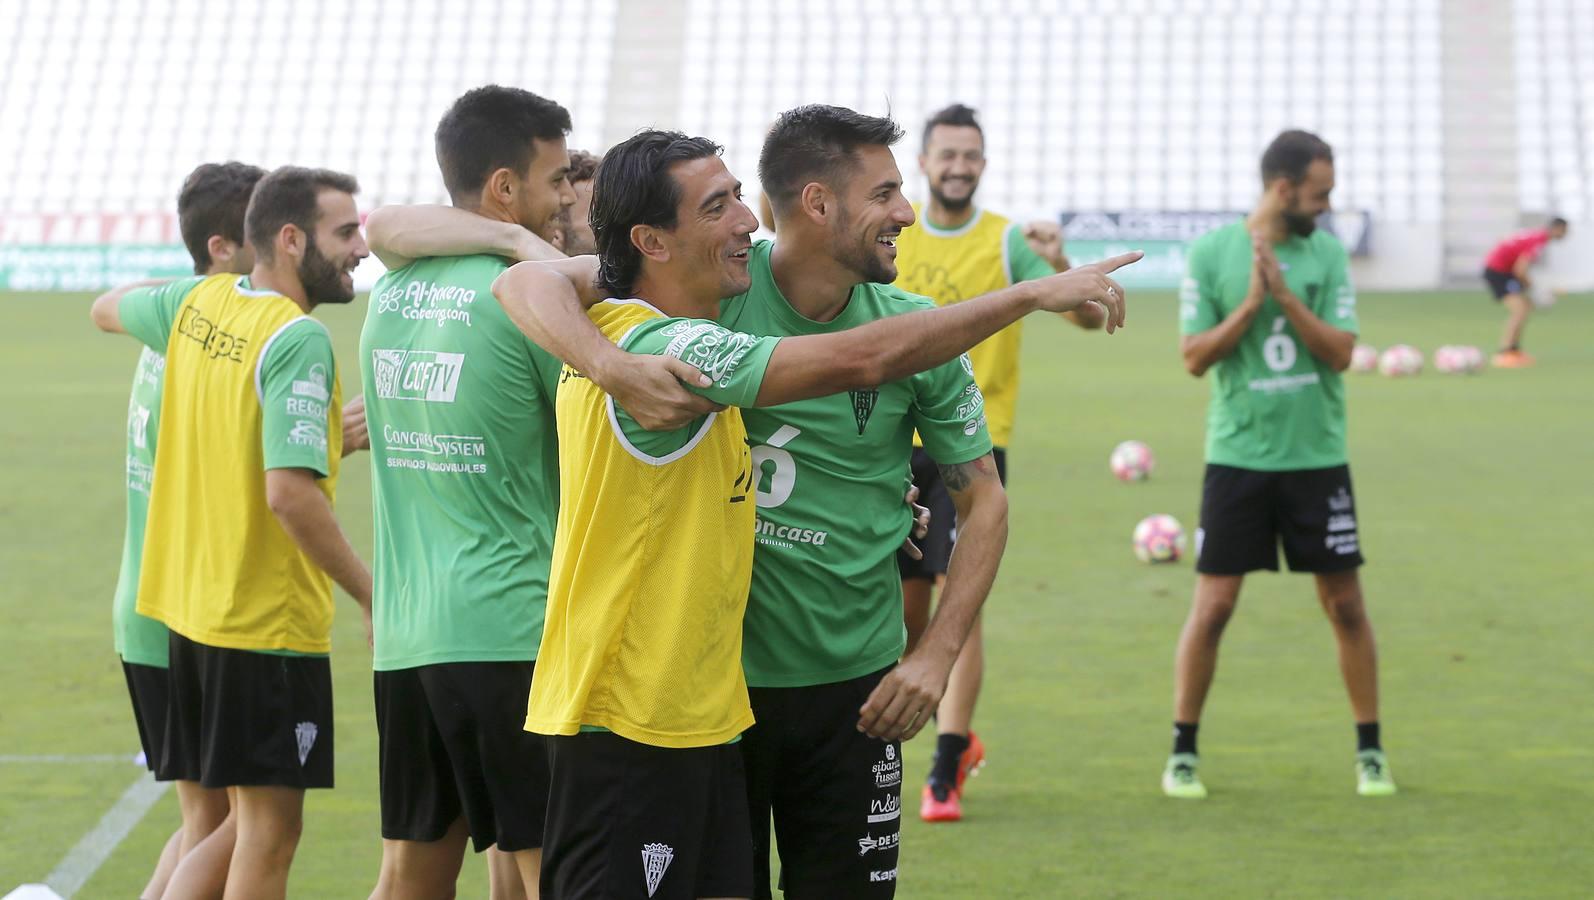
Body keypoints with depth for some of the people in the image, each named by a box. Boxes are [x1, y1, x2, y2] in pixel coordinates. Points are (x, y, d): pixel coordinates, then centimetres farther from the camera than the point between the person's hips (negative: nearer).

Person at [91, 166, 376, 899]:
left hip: (188, 605, 8)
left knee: (250, 817, 17)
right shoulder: (297, 338, -19)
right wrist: (370, 594, -19)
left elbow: (107, 309, 28)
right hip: (271, 619, -8)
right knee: (270, 830, -3)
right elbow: (291, 493, -27)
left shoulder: (196, 304, 6)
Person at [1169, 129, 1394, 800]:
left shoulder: (1327, 254, 2)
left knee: (1346, 605, 3)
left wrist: (1286, 295, -17)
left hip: (1316, 456, 2)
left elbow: (1340, 352, -6)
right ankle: (1182, 754, 10)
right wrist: (1250, 304, -17)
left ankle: (1370, 752, 15)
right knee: (1212, 606, -2)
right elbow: (1194, 356, -4)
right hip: (1238, 456, -2)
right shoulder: (1210, 254, -3)